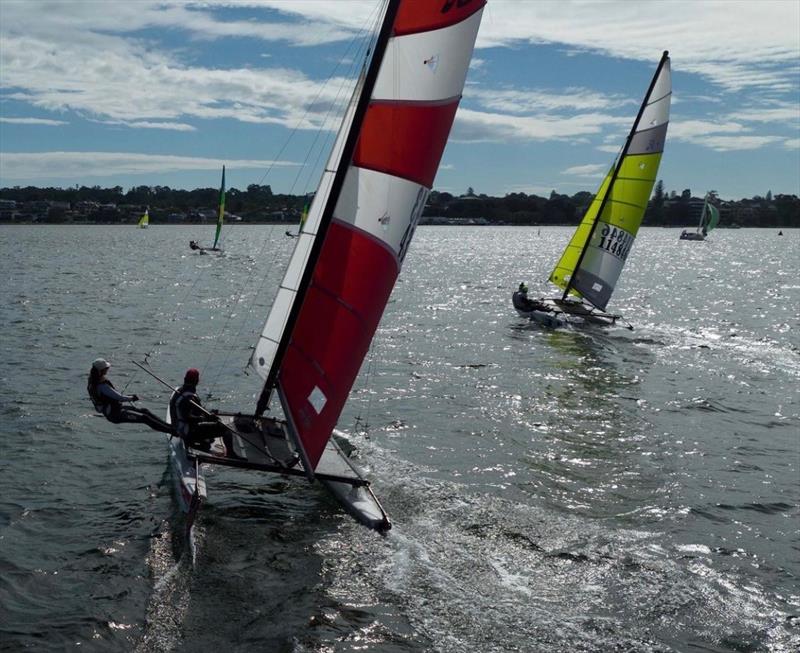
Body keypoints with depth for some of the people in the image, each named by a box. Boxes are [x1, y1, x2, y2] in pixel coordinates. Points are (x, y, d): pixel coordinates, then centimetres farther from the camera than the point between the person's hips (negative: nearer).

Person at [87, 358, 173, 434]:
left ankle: (167, 426, 16)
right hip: (115, 415, -10)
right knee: (144, 418, -11)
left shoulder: (93, 380, 1)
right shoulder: (102, 386, -29)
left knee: (144, 411, 11)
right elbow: (120, 398, -28)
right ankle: (171, 430, -9)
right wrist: (132, 398, -10)